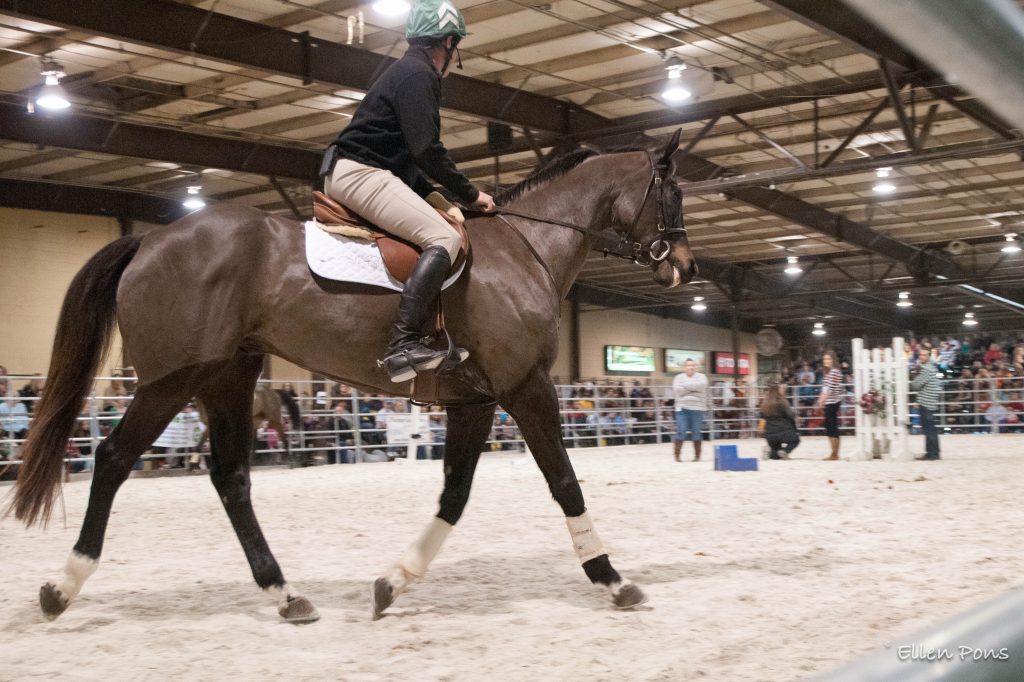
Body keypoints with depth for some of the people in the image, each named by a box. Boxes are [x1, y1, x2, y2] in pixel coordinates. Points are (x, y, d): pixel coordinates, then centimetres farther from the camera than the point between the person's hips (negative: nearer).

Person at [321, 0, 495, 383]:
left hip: (352, 172, 11)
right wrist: (471, 194, -8)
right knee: (444, 238, -22)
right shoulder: (418, 74, -9)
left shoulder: (409, 72, 24)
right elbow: (427, 151, -17)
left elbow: (412, 153, 27)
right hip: (360, 172, -11)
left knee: (446, 216, 18)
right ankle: (403, 345, -32)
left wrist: (433, 195, 22)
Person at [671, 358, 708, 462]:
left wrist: (686, 385, -9)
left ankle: (697, 455, 12)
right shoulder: (679, 378, 10)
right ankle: (677, 455, 1)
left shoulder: (701, 377, 9)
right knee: (681, 431, -7)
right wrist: (693, 387, -8)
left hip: (697, 409, 0)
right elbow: (677, 390, -8)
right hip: (682, 408, 0)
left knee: (696, 432, 2)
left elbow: (701, 385, -14)